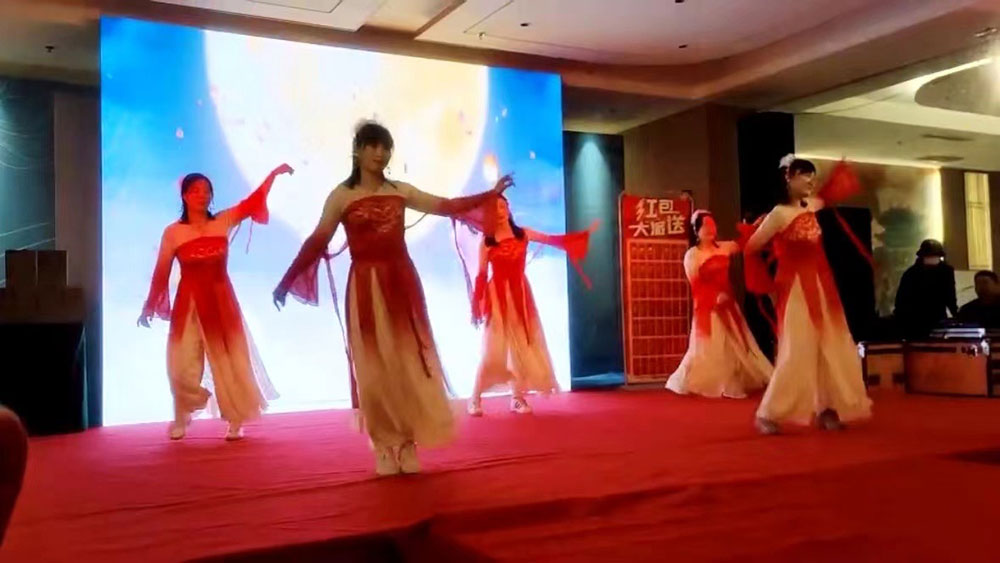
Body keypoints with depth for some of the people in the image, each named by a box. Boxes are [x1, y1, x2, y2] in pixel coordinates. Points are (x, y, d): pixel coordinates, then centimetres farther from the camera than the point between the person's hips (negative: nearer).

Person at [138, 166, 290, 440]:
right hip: (189, 303, -1)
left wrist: (274, 173, -13)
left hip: (221, 300, 1)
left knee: (230, 361, 6)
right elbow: (161, 273, 1)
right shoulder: (173, 232, -2)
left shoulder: (224, 222, 1)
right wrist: (149, 307, 3)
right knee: (183, 365, 4)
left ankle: (235, 421, 18)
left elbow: (252, 202, -5)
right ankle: (181, 419, 27)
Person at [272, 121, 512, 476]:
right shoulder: (342, 196, -2)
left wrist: (491, 194, 7)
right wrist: (286, 282, -7)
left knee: (408, 363, 2)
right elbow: (316, 242, -3)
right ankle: (386, 448, 10)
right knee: (375, 369, 1)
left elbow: (446, 207, 11)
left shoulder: (401, 192, 8)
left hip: (402, 283, 3)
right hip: (366, 287, -3)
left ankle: (407, 445, 11)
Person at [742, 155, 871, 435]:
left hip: (822, 286, 8)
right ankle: (767, 414, -1)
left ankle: (826, 410, 15)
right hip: (796, 289, -8)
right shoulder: (779, 214, -13)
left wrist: (840, 168, 24)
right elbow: (752, 247, -10)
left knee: (831, 349, 7)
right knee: (797, 352, -10)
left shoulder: (812, 205, 9)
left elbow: (830, 193, 33)